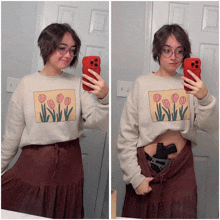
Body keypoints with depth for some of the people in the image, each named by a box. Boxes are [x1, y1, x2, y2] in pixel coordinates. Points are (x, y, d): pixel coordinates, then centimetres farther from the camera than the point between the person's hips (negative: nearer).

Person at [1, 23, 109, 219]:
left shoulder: (78, 84, -2)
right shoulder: (27, 84, -3)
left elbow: (101, 124, -10)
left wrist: (104, 98, -27)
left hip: (70, 166, 2)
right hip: (34, 165, -1)